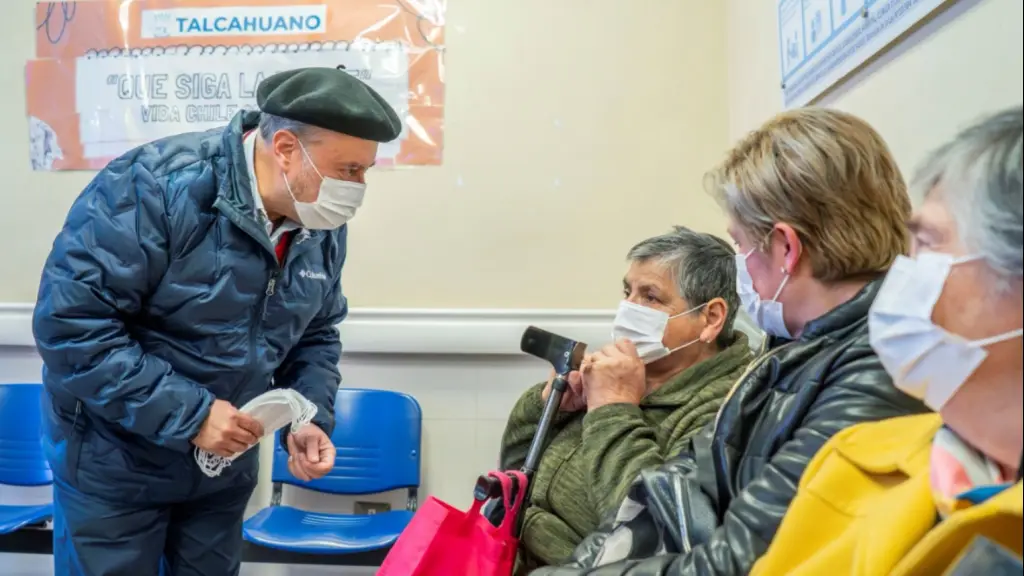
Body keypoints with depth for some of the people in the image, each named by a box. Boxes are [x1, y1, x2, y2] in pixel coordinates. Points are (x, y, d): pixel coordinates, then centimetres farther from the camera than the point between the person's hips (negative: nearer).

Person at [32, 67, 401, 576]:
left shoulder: (323, 228, -6)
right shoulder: (157, 186, -25)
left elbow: (315, 336, 7)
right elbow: (69, 324, -26)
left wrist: (311, 418, -10)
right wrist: (189, 415, -27)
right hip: (115, 460, -5)